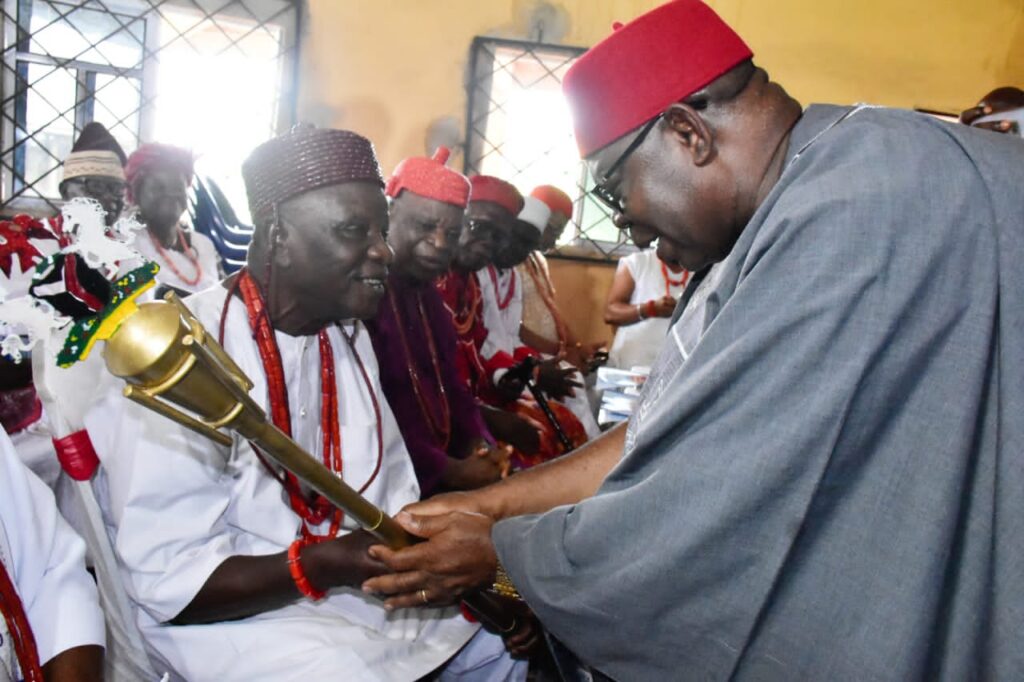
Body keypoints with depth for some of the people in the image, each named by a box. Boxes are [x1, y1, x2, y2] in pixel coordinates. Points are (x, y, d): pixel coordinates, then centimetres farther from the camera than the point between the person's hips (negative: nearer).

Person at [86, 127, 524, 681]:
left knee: (497, 638, 13)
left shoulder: (348, 335, 3)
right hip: (231, 612, -7)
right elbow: (166, 582, -23)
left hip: (353, 584, 8)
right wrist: (321, 566, -33)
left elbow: (393, 496, 6)